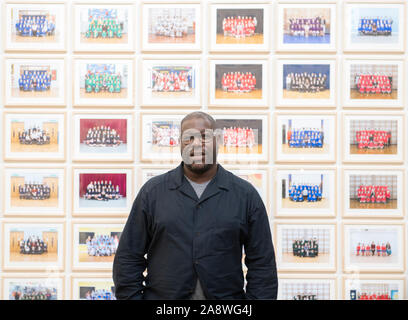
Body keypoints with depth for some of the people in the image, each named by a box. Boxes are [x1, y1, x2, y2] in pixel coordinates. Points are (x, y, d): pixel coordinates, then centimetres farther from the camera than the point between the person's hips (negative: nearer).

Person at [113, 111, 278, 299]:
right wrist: (131, 296, -4)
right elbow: (128, 259, 5)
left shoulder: (246, 194, 4)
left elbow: (262, 264, 3)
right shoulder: (152, 191, 4)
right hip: (161, 296, 0)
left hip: (226, 295, 0)